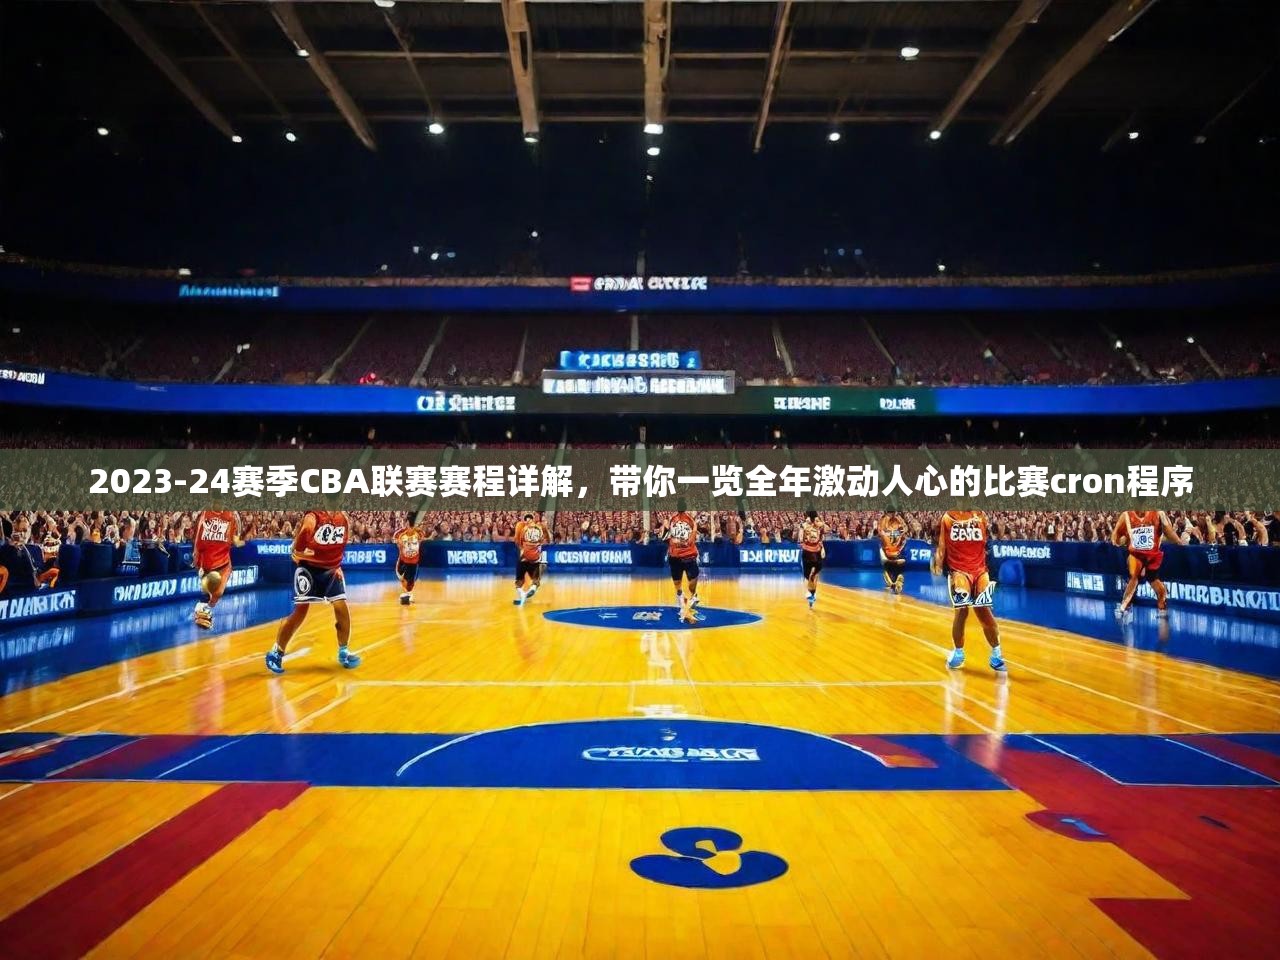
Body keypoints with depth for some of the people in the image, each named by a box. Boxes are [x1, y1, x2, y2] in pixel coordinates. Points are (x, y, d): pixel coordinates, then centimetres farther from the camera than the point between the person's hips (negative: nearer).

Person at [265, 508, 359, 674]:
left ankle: (343, 652, 14)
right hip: (308, 568, -5)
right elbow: (296, 551, -11)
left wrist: (338, 566, 5)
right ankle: (276, 653, 8)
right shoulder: (312, 518, -19)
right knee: (300, 611, -7)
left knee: (342, 608, -2)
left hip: (332, 570, 5)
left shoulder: (344, 519, -4)